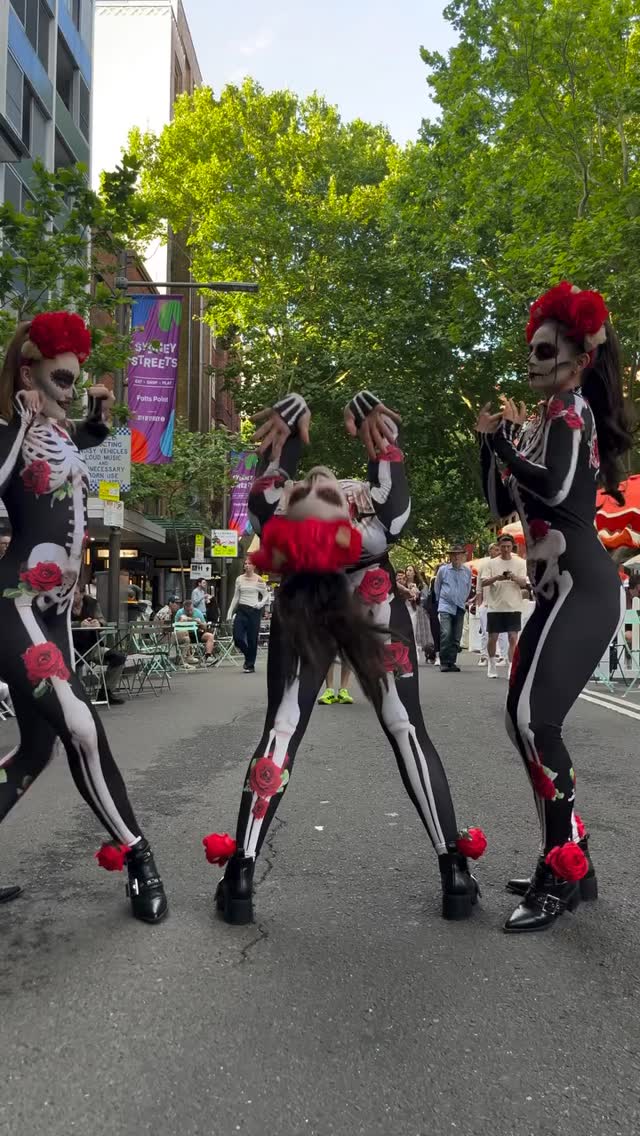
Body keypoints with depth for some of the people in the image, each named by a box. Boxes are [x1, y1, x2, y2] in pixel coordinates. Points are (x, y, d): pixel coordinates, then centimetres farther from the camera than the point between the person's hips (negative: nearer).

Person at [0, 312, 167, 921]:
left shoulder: (59, 431, 15)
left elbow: (90, 438, 37)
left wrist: (99, 411, 18)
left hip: (54, 610, 9)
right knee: (82, 730, -14)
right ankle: (137, 857, -1)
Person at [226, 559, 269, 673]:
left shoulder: (259, 580, -2)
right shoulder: (239, 579, 7)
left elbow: (266, 595, 4)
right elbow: (235, 597, 10)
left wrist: (260, 604, -16)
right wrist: (230, 612, 6)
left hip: (253, 611, -3)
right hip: (241, 610, 3)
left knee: (252, 639, 0)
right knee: (237, 637, -7)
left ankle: (250, 665, 14)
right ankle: (248, 655, 22)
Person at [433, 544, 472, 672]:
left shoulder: (467, 571, 3)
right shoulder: (443, 570, -1)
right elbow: (437, 587, 12)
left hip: (460, 607, 3)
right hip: (445, 607, -3)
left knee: (456, 637, 4)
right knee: (446, 634, -15)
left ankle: (452, 662, 13)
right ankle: (444, 662, -9)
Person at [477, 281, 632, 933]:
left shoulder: (572, 409, -4)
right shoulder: (543, 422, 21)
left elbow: (556, 488, -22)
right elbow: (501, 504, 19)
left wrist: (506, 440, -9)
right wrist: (491, 441, 9)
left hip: (580, 585, -10)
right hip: (561, 587, 10)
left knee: (534, 716, -18)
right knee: (526, 717, 8)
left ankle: (564, 871, -8)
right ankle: (568, 861, 17)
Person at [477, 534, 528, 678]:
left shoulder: (520, 563, 4)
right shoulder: (491, 563, 4)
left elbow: (524, 583, -4)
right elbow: (483, 582, -3)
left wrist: (514, 577, -25)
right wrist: (496, 578, -22)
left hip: (513, 607, 0)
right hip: (495, 606, 1)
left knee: (513, 638, -6)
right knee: (492, 637, 6)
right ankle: (491, 665, 24)